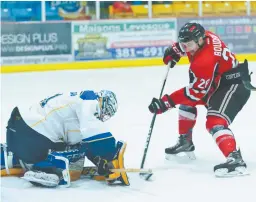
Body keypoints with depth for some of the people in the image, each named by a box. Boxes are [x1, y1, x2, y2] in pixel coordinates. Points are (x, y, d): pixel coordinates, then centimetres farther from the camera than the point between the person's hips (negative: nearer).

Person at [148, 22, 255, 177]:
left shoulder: (205, 61, -33)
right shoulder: (204, 36, -7)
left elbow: (196, 91, -29)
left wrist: (166, 102, -29)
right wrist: (175, 51, 9)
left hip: (235, 85, -11)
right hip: (217, 82, 11)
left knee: (215, 122, -29)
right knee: (187, 102, 21)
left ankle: (235, 159, -43)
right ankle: (185, 142, 35)